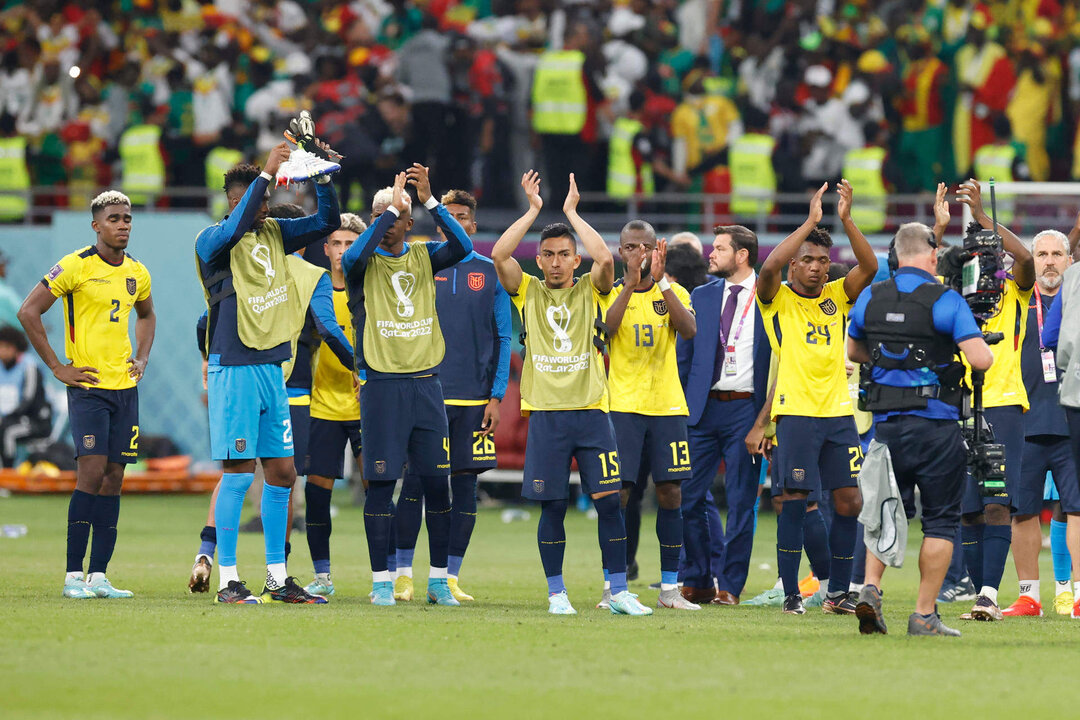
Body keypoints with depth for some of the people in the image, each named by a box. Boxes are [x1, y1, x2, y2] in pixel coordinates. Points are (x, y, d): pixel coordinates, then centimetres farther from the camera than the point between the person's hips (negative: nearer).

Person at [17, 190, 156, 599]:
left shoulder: (137, 273, 12)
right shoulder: (75, 266, -8)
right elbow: (28, 312, -9)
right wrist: (57, 368, -10)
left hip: (125, 386, 6)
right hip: (88, 385, -6)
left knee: (113, 478, 3)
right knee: (92, 471, -14)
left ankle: (99, 576, 6)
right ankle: (73, 576, -9)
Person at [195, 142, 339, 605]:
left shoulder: (274, 233, 12)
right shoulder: (211, 241, -7)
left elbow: (327, 222, 12)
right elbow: (235, 229, -29)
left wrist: (322, 177, -5)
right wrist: (267, 172, -31)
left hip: (272, 368, 7)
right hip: (235, 369, -7)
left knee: (282, 474, 8)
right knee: (239, 474, -8)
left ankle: (278, 579, 14)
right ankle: (227, 580, -3)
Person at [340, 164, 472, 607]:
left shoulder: (422, 257, 9)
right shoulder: (364, 263, 1)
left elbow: (462, 247, -9)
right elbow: (352, 258, -24)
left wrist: (429, 201, -18)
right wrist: (390, 208, -22)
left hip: (425, 384, 3)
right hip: (382, 384, -3)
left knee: (437, 482, 3)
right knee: (382, 483, -3)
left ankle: (438, 579, 11)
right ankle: (381, 581, 4)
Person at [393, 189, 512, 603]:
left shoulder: (490, 273, 7)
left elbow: (503, 339, 8)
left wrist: (497, 396, 1)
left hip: (474, 398, 1)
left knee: (465, 486, 2)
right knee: (415, 482, -4)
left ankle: (450, 576, 9)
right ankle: (403, 573, 2)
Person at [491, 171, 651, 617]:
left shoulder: (590, 292, 8)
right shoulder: (528, 292, 9)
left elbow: (605, 258, -11)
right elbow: (499, 255, -6)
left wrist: (572, 211, -3)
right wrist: (533, 210, -3)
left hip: (590, 409, 0)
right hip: (546, 413, 0)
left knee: (609, 501, -4)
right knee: (552, 506, 1)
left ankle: (618, 591, 1)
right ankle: (556, 593, 10)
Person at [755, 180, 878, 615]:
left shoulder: (836, 297, 14)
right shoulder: (778, 299, 3)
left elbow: (869, 267, -1)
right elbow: (771, 266, -17)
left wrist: (846, 220, -11)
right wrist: (811, 221, -17)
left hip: (838, 412, 4)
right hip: (796, 412, -4)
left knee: (849, 502, 0)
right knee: (794, 500, -7)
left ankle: (839, 592, 9)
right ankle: (791, 594, -2)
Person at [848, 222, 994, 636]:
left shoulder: (869, 299, 5)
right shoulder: (944, 301, -10)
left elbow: (854, 352, 21)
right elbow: (981, 360, -18)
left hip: (887, 425, 4)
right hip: (936, 425, -4)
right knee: (941, 520, 6)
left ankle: (871, 587, -5)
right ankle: (924, 616, 3)